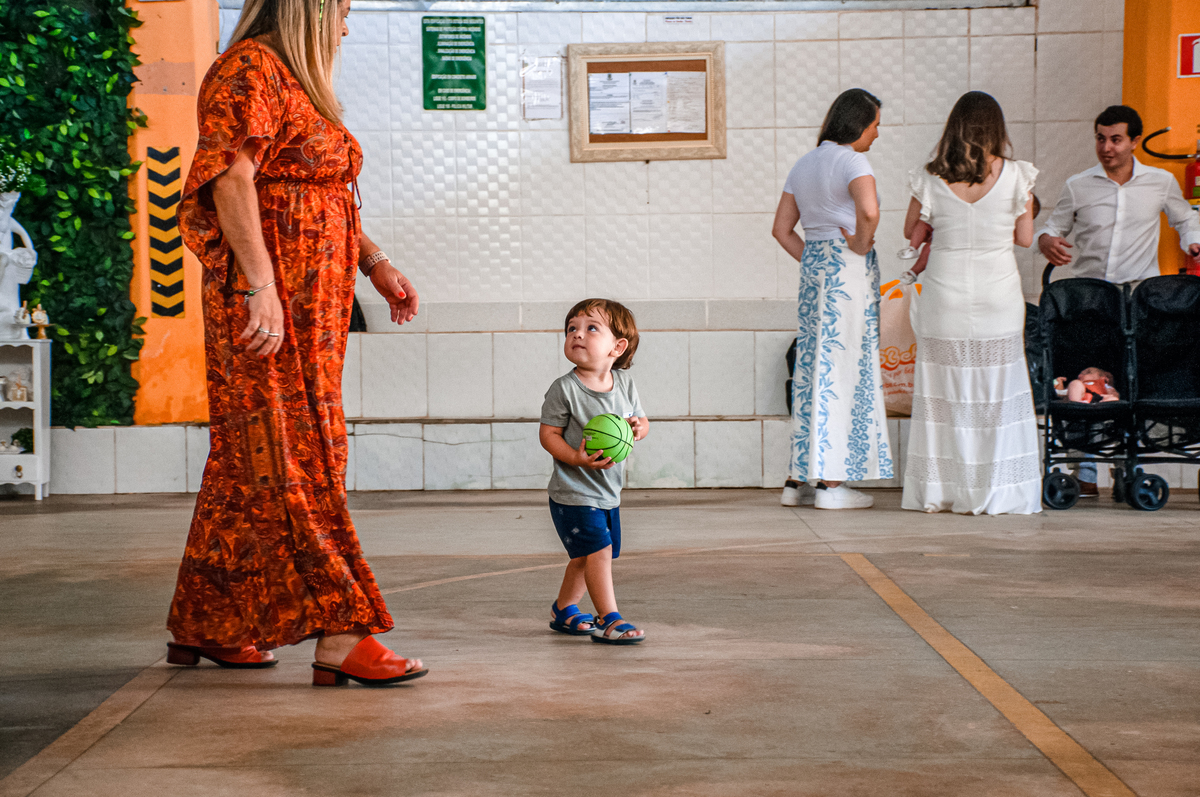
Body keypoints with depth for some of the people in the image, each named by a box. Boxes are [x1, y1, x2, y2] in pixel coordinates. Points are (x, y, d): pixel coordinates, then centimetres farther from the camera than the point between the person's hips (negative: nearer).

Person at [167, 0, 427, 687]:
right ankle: (340, 636, -13)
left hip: (311, 302, 10)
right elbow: (231, 179, -18)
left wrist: (377, 265, 22)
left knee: (250, 463, 10)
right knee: (293, 459, -10)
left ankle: (203, 628, 17)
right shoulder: (250, 70, -8)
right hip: (269, 298, -10)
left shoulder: (300, 87, 23)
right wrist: (260, 284, -25)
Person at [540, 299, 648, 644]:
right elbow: (548, 433, -13)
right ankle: (609, 618, -4)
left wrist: (639, 428, -13)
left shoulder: (624, 383, 1)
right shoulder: (564, 389, -15)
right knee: (598, 550, -12)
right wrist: (576, 458, -28)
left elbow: (640, 419, 12)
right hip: (574, 493, -6)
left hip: (608, 492, 6)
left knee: (585, 557, 18)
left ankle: (563, 609, 37)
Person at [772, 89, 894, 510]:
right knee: (844, 367, -4)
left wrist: (813, 261, 13)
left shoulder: (804, 164, 16)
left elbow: (782, 229, 17)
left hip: (813, 268, 8)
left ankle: (797, 480, 12)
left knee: (812, 365, 10)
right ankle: (832, 481, -3)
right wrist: (862, 245, -12)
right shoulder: (851, 160, -9)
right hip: (849, 270, -8)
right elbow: (869, 210, -28)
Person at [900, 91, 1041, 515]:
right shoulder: (1016, 177, -6)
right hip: (998, 295, 0)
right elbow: (1024, 237, 2)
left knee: (943, 390, 8)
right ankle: (995, 492, 8)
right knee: (997, 391, 6)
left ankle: (940, 490, 11)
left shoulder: (930, 179, -5)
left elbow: (912, 230, 8)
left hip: (944, 298, 1)